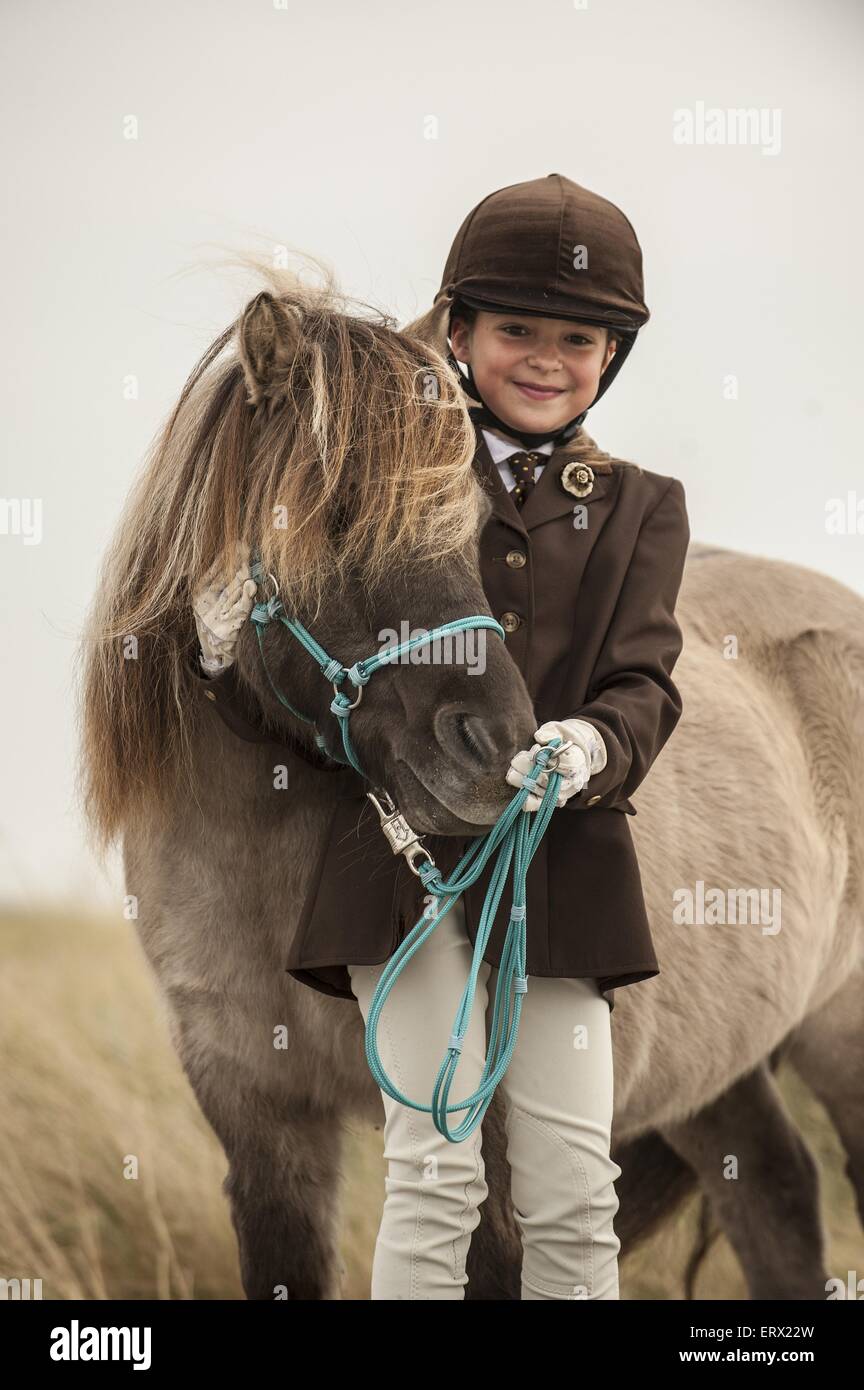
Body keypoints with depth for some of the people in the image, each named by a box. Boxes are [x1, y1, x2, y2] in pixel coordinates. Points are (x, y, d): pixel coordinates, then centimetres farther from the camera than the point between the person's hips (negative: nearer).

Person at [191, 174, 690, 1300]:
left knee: (574, 1193, 2)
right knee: (436, 1170, -7)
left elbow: (643, 685, 0)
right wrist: (236, 663, -13)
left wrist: (590, 748, -22)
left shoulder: (640, 509, 13)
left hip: (562, 865, 2)